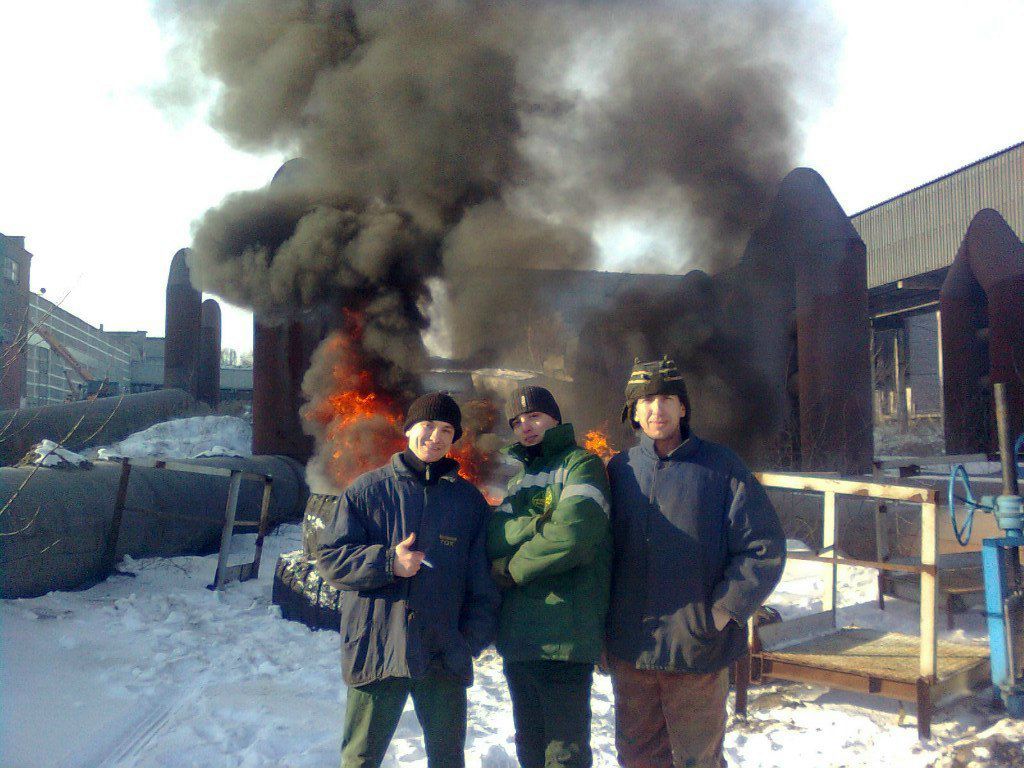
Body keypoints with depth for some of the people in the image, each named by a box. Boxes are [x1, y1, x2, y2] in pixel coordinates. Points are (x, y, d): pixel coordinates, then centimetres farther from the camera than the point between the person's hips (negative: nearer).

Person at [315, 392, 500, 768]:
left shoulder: (469, 499, 8)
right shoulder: (367, 489, 1)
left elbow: (483, 582, 11)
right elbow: (329, 556, -2)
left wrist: (474, 636, 0)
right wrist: (387, 562, -15)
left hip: (445, 656, 2)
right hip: (374, 649, -2)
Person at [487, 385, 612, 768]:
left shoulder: (580, 463, -4)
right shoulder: (520, 479, 19)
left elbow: (573, 534, -22)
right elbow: (495, 539, 2)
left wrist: (511, 569, -9)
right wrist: (540, 524, -17)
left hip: (564, 635, -7)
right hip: (517, 637, 7)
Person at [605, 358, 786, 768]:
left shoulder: (720, 467, -6)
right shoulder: (618, 470, 4)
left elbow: (764, 547, -7)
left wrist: (724, 609, -13)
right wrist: (606, 623, 4)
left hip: (698, 648, -3)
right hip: (629, 650, 4)